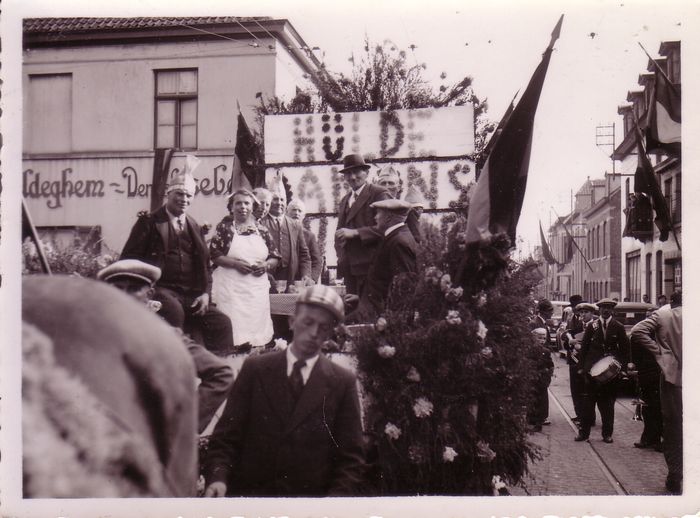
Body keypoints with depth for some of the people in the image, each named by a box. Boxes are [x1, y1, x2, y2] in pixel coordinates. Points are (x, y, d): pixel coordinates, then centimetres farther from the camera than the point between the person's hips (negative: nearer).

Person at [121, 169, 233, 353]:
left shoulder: (195, 228, 18)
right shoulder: (149, 222, 4)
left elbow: (205, 264, 19)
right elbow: (129, 257, -1)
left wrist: (205, 293, 2)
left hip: (192, 295, 5)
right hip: (161, 290, -5)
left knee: (221, 323, -11)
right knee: (174, 309, -36)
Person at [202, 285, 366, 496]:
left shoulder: (343, 382, 3)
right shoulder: (255, 368, 6)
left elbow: (350, 457, 4)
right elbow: (226, 437, 4)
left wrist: (337, 495, -12)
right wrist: (218, 477, -13)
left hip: (310, 497, 1)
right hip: (249, 492, 0)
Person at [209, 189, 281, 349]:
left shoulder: (261, 230, 12)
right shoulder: (224, 227, 3)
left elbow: (275, 257, 14)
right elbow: (213, 255, -4)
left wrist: (266, 265, -8)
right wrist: (236, 263, -16)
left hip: (257, 288, 4)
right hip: (231, 287, -3)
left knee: (256, 325, 2)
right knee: (233, 327, -10)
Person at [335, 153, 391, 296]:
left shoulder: (379, 194, -3)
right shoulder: (344, 200, 23)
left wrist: (355, 232, -17)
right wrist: (340, 254, 12)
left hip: (369, 265, -7)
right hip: (349, 267, 7)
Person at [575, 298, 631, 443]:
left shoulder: (619, 327, 4)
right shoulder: (591, 326, 5)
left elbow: (625, 348, 6)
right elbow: (584, 346, 6)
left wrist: (625, 365, -4)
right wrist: (581, 366, 2)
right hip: (592, 369, 0)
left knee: (608, 401, 4)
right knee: (588, 400, -1)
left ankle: (607, 434, 12)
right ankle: (584, 432, 4)